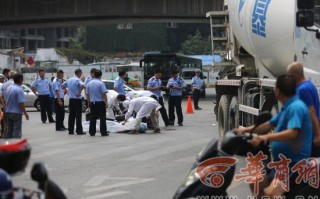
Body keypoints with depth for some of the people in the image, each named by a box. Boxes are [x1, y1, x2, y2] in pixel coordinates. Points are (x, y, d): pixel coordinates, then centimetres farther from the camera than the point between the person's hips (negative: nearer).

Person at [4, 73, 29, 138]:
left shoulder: (9, 88, 7)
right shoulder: (19, 90, -18)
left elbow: (6, 99, 15)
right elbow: (21, 103, -20)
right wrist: (25, 113, -12)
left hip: (8, 112, 8)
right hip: (16, 113, -8)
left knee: (9, 130, 14)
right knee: (17, 131, -3)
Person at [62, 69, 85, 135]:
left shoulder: (69, 80, 10)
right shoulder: (78, 80, -13)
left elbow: (63, 85, 24)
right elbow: (82, 85, -33)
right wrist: (79, 92, -22)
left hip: (71, 99, 7)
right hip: (77, 99, -7)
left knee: (71, 115, 9)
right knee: (78, 115, -4)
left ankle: (70, 130, 10)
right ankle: (79, 131, -5)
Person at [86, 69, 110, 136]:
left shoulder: (89, 83, 6)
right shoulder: (101, 83, -11)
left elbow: (88, 94, 12)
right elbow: (104, 94, -14)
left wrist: (89, 103, 20)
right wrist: (106, 103, -9)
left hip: (92, 103, 5)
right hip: (100, 102, -5)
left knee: (92, 118, 8)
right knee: (102, 118, -1)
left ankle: (92, 132, 9)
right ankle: (103, 132, -3)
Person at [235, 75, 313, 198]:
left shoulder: (296, 107, -18)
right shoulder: (287, 107, 14)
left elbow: (292, 133, -32)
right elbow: (270, 124, 26)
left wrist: (266, 137, -39)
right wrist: (245, 130, 21)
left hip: (295, 162, -11)